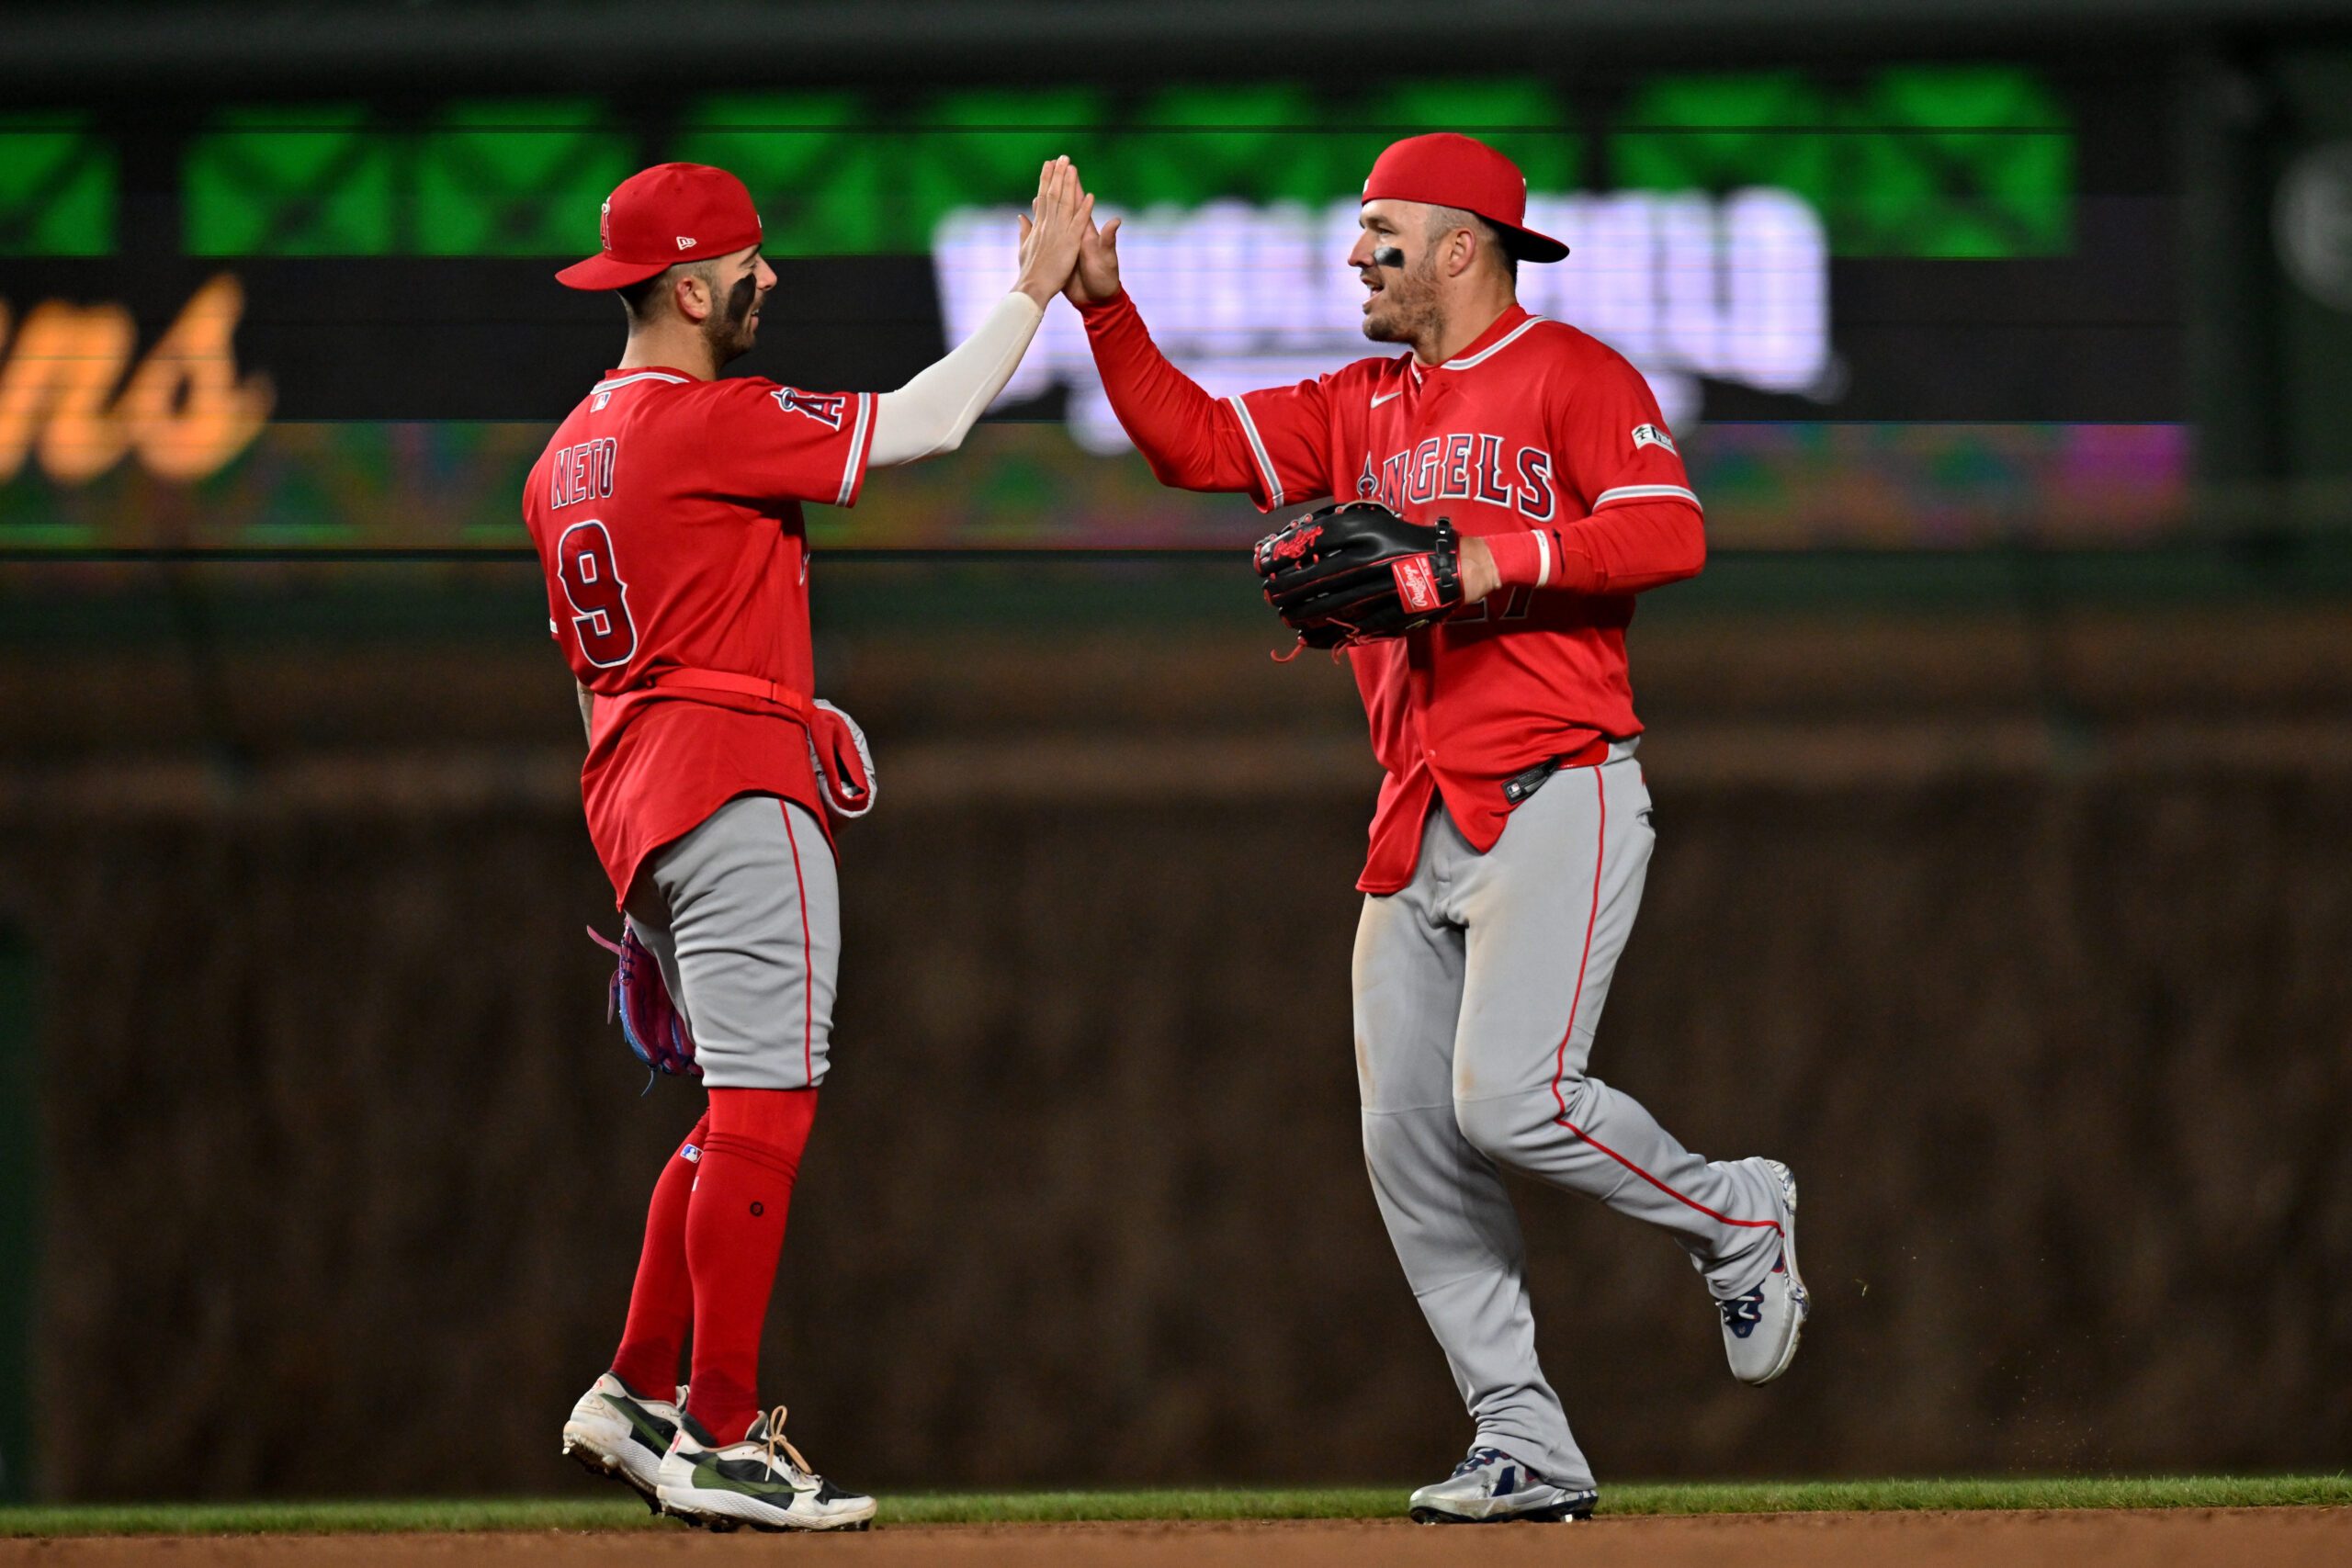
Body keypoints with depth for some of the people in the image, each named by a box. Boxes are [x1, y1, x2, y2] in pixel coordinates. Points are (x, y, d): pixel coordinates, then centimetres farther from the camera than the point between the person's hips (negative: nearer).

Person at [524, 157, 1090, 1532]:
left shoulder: (565, 461, 18)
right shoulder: (708, 421, -10)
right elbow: (923, 424, -12)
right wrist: (1037, 287, -3)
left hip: (629, 797, 10)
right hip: (735, 790, -10)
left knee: (750, 1105, 17)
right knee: (764, 1107, -11)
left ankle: (639, 1396, 14)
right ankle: (722, 1445, -15)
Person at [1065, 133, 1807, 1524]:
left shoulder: (1572, 377, -3)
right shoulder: (1363, 406, 19)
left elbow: (1672, 534, -15)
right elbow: (1193, 440, 15)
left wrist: (1504, 557, -21)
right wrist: (1105, 307, 4)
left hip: (1557, 799, -8)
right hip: (1418, 823, 8)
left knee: (1510, 1096, -21)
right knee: (1410, 1146, 0)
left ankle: (1736, 1220, 6)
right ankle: (1526, 1449, 5)